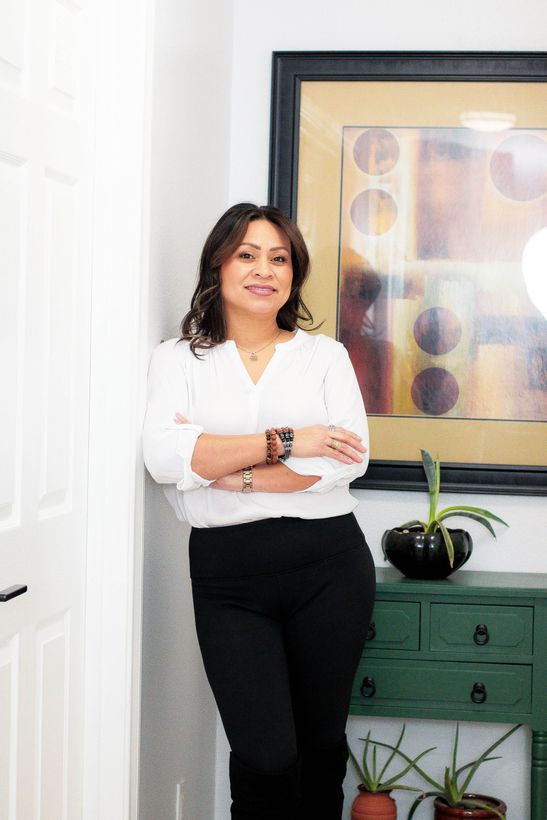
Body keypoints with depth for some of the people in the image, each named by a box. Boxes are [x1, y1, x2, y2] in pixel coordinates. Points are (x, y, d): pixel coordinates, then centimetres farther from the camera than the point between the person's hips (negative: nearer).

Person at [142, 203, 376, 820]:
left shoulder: (324, 354, 9)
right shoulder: (179, 358, 7)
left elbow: (349, 458, -6)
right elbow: (163, 456, -11)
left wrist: (226, 472, -11)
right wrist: (284, 442, -14)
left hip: (327, 564, 1)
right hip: (227, 572, -1)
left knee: (321, 742, 11)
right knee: (265, 757, -8)